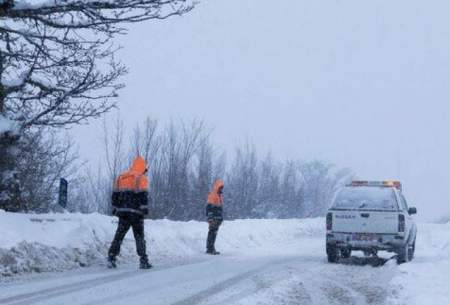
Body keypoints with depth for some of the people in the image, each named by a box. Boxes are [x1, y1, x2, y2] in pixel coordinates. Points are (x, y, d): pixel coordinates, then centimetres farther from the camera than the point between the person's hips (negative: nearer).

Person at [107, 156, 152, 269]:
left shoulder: (121, 177, 14)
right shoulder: (141, 178, -4)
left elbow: (115, 194, 15)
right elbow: (143, 195, -14)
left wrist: (115, 208, 21)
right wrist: (145, 209, -11)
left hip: (122, 212, 5)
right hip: (135, 212, -5)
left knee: (119, 235, 10)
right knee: (139, 236, 0)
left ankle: (111, 257, 3)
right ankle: (143, 261, -3)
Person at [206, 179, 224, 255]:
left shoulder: (220, 196, 19)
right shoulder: (212, 195, -10)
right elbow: (209, 207, -16)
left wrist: (221, 217, 24)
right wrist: (210, 216, -21)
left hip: (218, 218, 9)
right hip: (213, 217, -9)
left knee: (214, 233, 11)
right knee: (212, 232, -12)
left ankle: (211, 248, 16)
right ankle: (210, 249, -13)